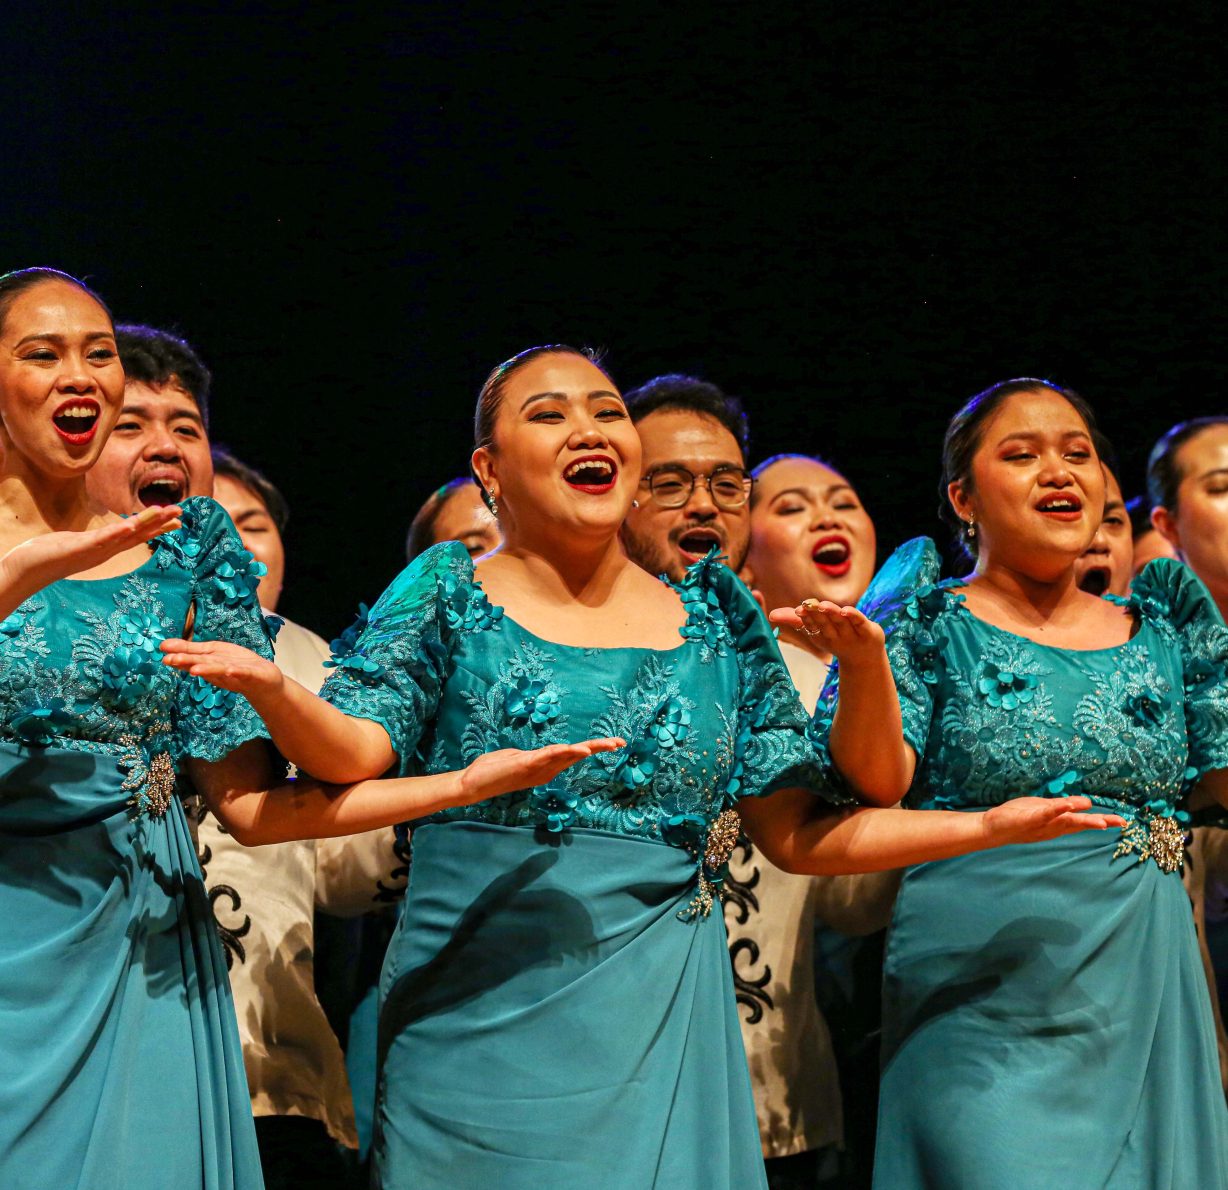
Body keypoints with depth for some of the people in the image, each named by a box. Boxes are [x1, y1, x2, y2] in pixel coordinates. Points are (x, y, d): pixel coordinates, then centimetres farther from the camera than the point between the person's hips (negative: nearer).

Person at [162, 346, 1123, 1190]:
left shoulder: (714, 619, 9)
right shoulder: (449, 596, 3)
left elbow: (797, 834, 9)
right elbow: (356, 753, -10)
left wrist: (987, 826, 0)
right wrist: (271, 688, -31)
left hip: (658, 1026, 2)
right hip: (480, 1018, -2)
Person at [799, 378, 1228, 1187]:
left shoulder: (1160, 630, 12)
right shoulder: (934, 623, 2)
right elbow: (879, 781, -9)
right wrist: (864, 659, -26)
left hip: (1145, 988, 4)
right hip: (986, 991, -4)